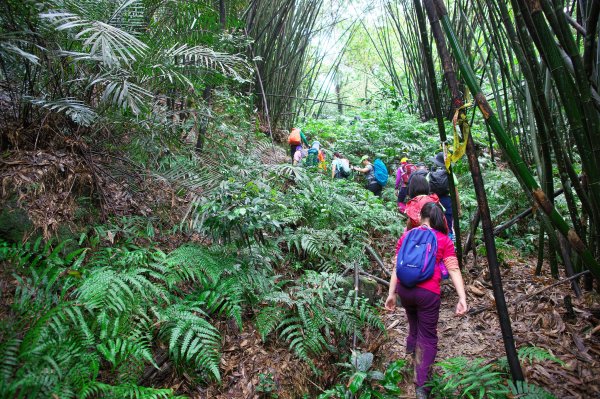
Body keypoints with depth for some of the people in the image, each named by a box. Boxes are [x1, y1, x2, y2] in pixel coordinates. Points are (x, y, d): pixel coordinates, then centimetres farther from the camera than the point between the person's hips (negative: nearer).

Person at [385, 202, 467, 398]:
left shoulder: (406, 236, 10)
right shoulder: (444, 240, 3)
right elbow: (454, 270, -7)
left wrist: (391, 293, 11)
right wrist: (462, 298, -9)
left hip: (403, 289, 4)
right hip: (427, 292, -3)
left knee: (414, 323, 31)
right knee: (428, 337, 7)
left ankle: (411, 351, 50)